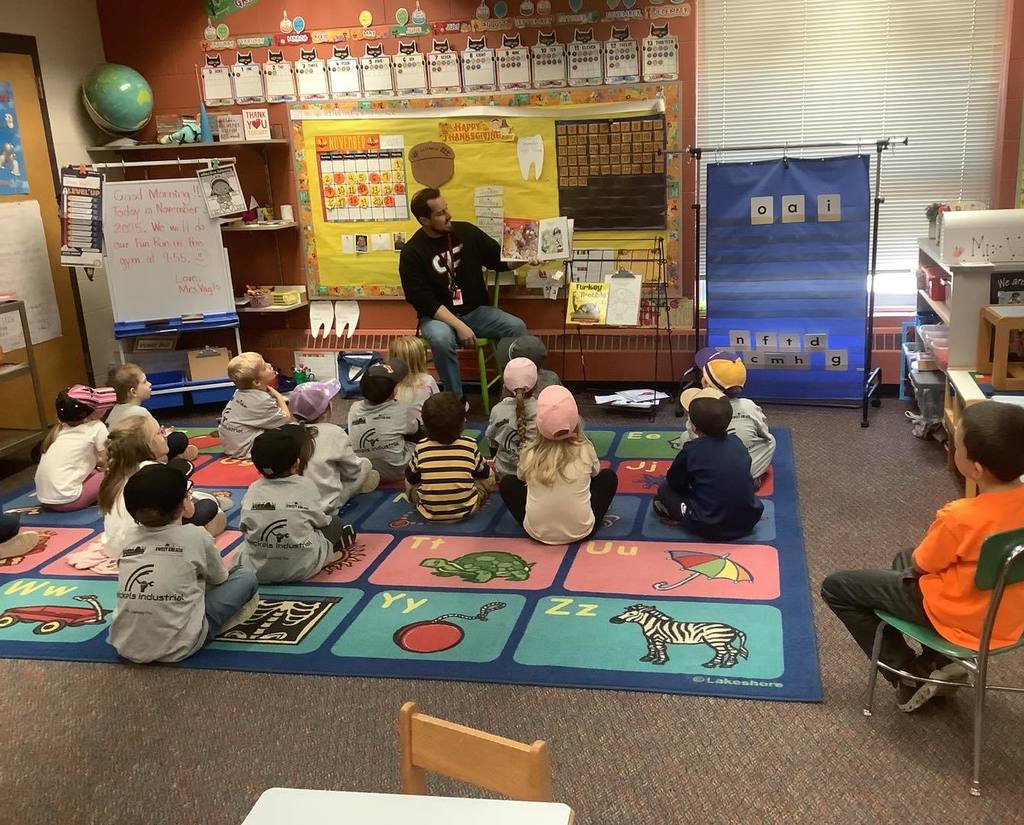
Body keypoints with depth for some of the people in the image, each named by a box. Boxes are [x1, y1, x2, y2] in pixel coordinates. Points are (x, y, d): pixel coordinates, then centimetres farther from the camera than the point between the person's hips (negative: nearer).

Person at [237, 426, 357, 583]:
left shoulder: (253, 490, 0)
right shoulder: (306, 486, -5)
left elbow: (244, 526, 7)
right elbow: (320, 520, 5)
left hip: (256, 570, 1)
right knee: (334, 523, 18)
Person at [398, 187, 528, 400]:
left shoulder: (466, 231, 1)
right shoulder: (412, 253, -10)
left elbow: (500, 260, 8)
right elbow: (424, 302, -15)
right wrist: (459, 326, -25)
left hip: (476, 311, 4)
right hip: (437, 316, -4)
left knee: (517, 327, -21)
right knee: (441, 340, -38)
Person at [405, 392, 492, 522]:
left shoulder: (421, 448, -7)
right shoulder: (470, 445, -9)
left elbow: (411, 478, 8)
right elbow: (484, 473, 8)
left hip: (430, 513, 1)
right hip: (465, 511, -1)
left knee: (410, 486, 26)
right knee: (485, 482, 21)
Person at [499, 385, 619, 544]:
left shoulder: (529, 453, -10)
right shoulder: (585, 449, -11)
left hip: (537, 532, 0)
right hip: (581, 531, 0)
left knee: (507, 482, 21)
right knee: (609, 476, 18)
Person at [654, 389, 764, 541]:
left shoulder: (691, 450, -11)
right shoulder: (737, 443, 4)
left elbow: (674, 482, 2)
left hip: (710, 528, -4)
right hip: (749, 521, 4)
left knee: (664, 489, 12)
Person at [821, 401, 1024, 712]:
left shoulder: (960, 517, -33)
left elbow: (920, 566, -14)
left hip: (960, 617, -7)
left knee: (836, 587, 4)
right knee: (902, 560, 32)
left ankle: (908, 676, 8)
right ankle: (937, 662, 23)